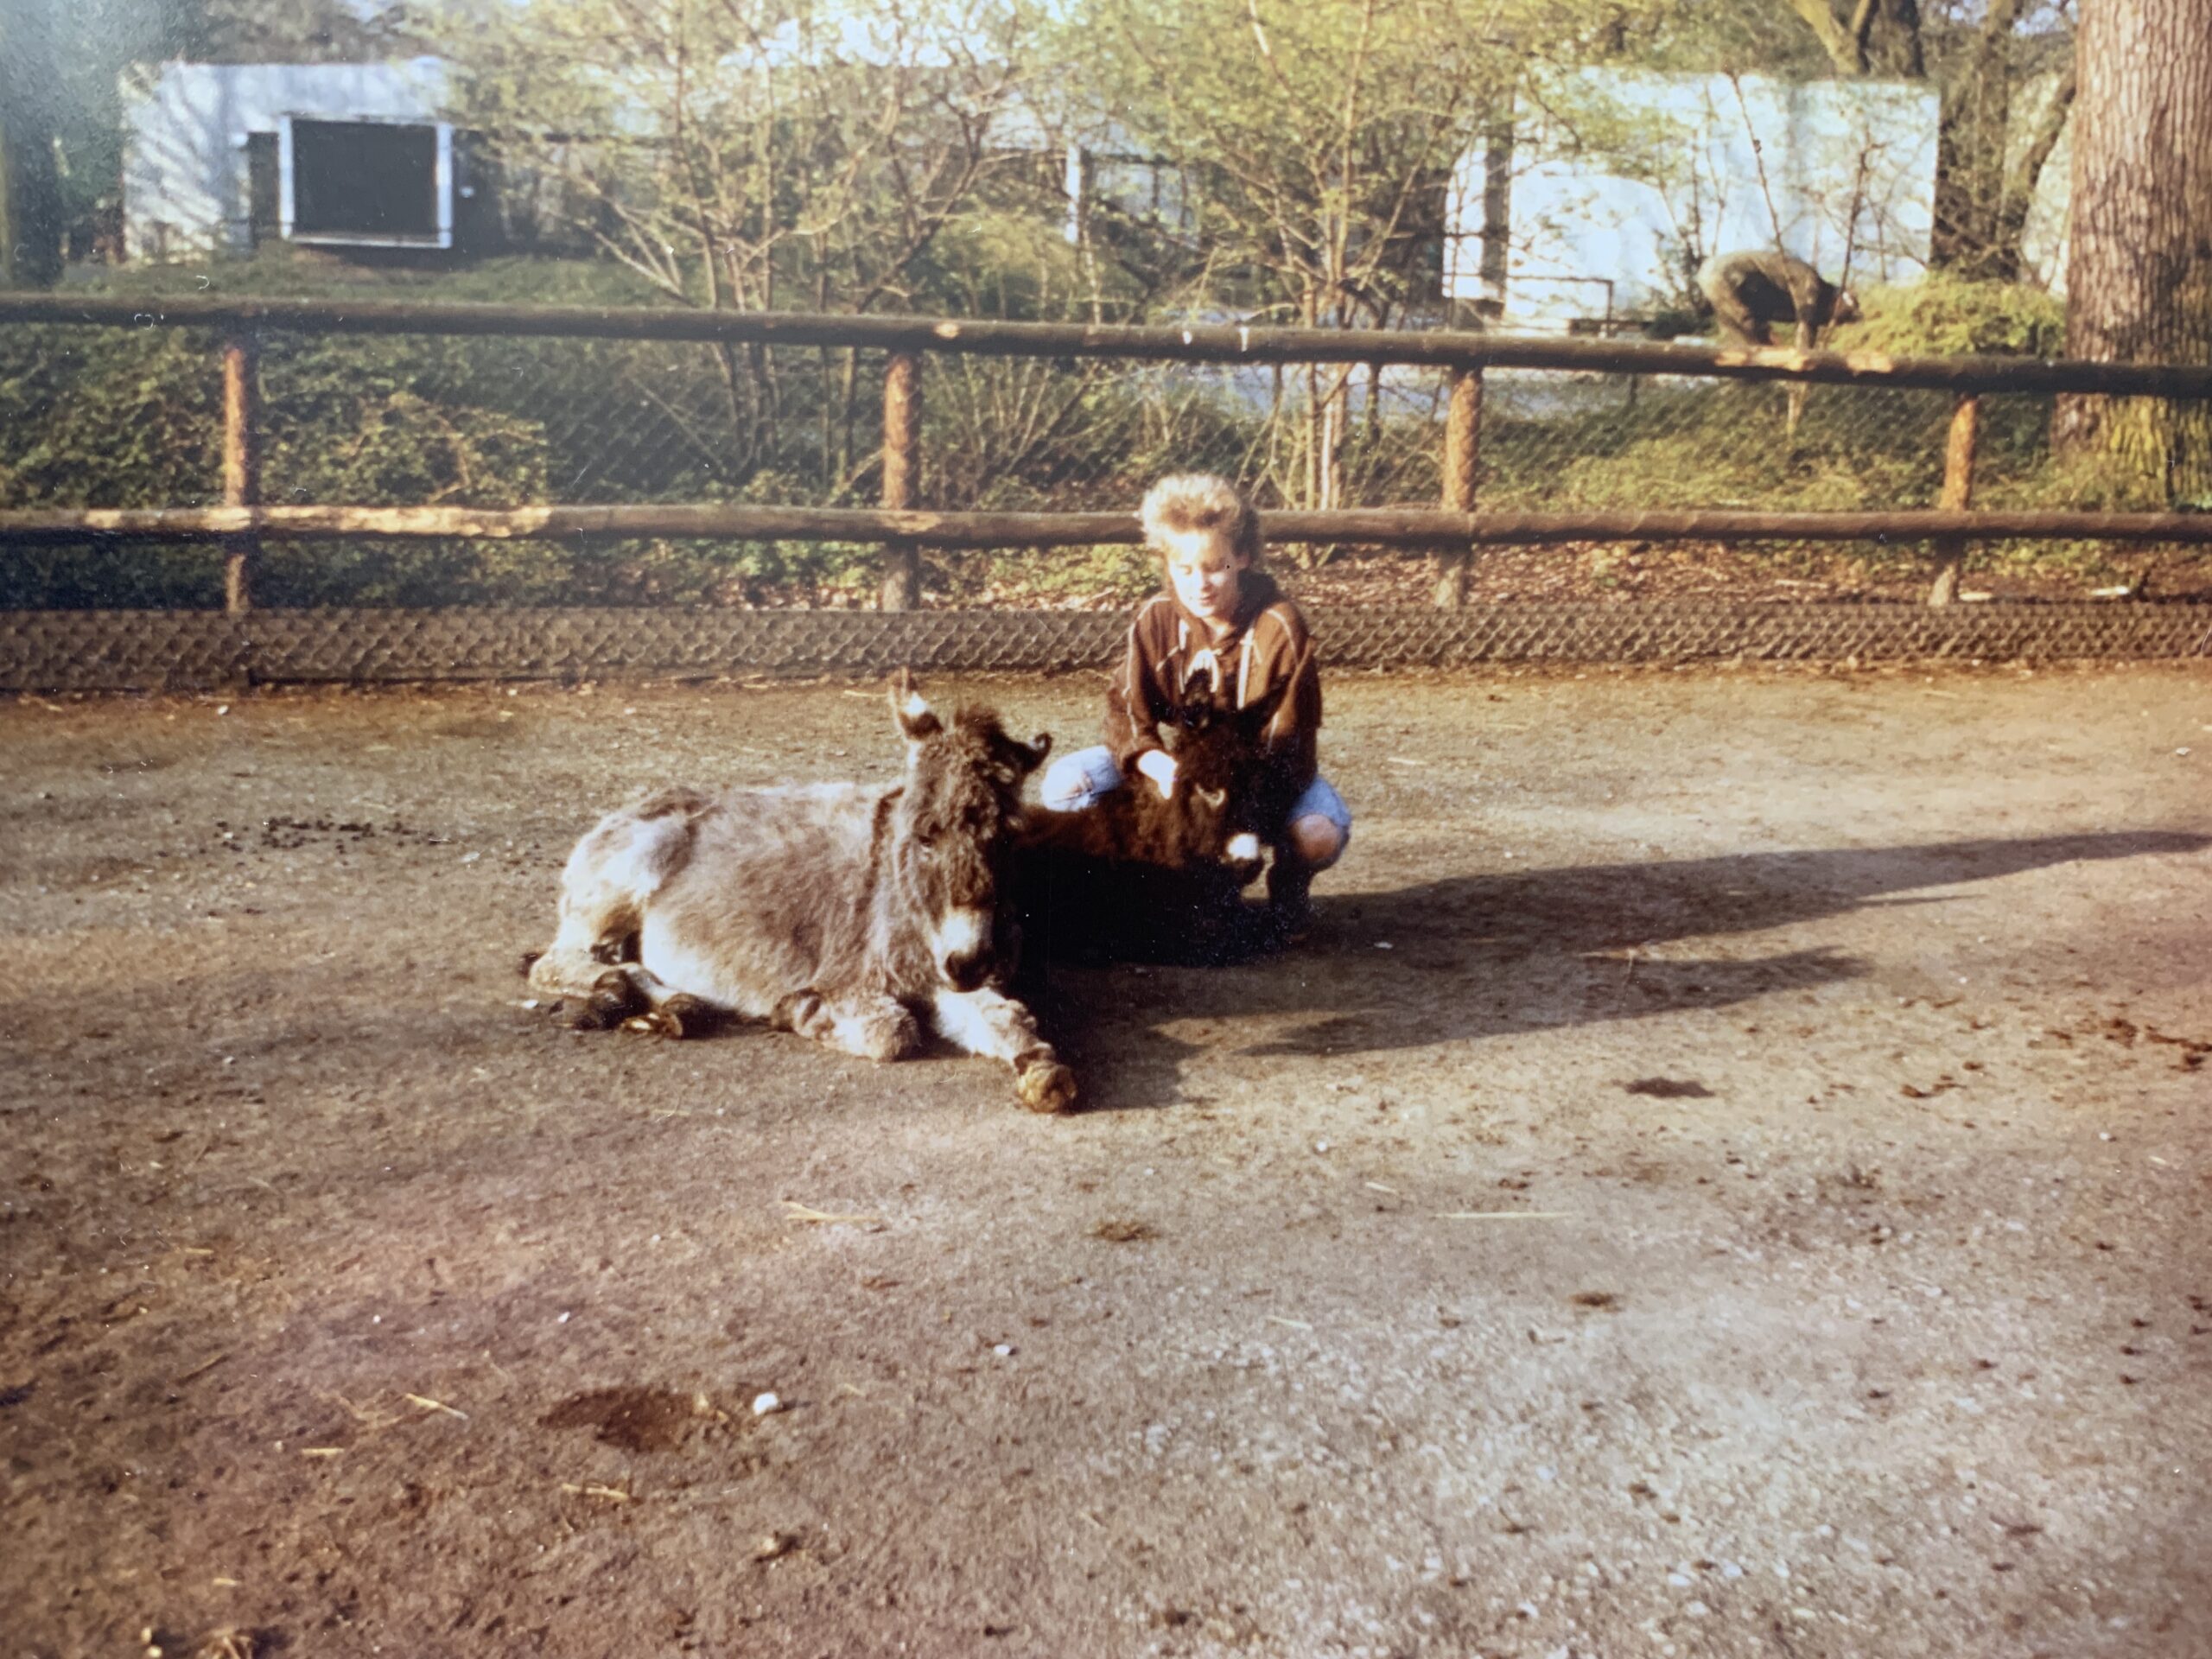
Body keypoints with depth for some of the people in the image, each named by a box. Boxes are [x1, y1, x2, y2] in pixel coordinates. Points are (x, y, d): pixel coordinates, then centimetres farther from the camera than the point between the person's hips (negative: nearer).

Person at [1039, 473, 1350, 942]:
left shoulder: (1279, 626, -20)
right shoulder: (1155, 618, -12)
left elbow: (1288, 735, -18)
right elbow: (1125, 709, -14)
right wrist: (1156, 763, -38)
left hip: (1264, 770, -2)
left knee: (1321, 833, -36)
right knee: (1065, 784, -22)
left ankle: (1288, 885, 4)